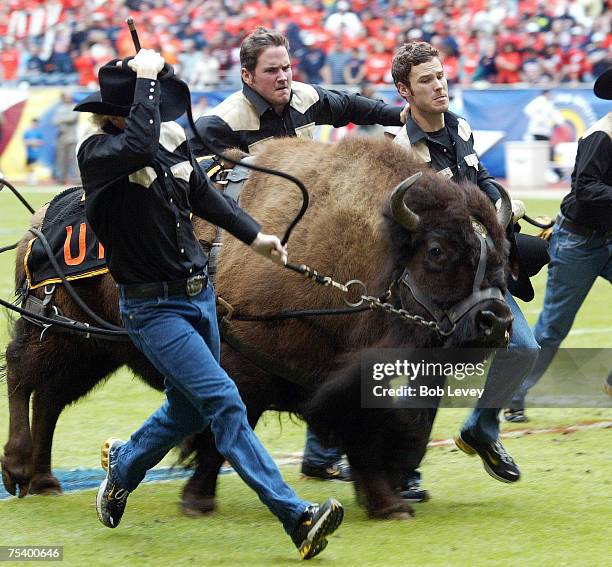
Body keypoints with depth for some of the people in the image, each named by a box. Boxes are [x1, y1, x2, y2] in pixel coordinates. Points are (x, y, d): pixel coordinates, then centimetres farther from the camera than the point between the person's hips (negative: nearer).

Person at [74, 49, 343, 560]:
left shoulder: (172, 137, 2)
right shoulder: (97, 153, -18)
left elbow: (203, 194, 19)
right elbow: (140, 144, -41)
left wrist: (253, 235, 21)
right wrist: (146, 76, -30)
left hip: (200, 294, 7)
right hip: (153, 307, -7)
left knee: (189, 410, 21)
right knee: (223, 401, -16)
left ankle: (122, 466, 49)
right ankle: (297, 518, -20)